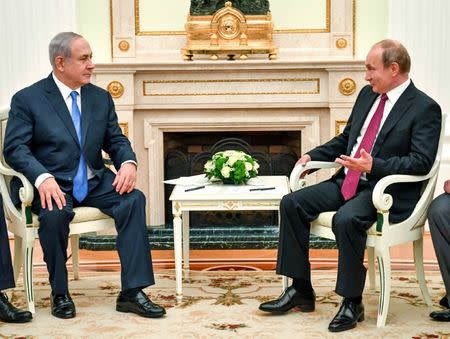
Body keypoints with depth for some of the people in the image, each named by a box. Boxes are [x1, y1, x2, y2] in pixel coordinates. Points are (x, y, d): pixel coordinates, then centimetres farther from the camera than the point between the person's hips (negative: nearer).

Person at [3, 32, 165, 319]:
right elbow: (15, 147, -10)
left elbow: (116, 140, 13)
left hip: (95, 182, 4)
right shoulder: (27, 99, -2)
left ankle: (132, 292, -23)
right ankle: (60, 293, -12)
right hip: (53, 185, -4)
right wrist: (43, 177, -30)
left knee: (134, 199, -24)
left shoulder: (101, 97, 13)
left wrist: (128, 162, -13)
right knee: (54, 213, -36)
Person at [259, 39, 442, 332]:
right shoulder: (368, 94, 14)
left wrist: (374, 165, -28)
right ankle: (301, 290, 0)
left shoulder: (425, 109, -9)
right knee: (292, 203, -8)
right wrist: (313, 156, 10)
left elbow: (422, 161, -18)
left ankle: (352, 302, -16)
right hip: (347, 181, 8)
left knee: (346, 219, -35)